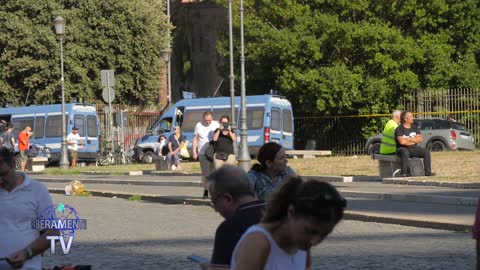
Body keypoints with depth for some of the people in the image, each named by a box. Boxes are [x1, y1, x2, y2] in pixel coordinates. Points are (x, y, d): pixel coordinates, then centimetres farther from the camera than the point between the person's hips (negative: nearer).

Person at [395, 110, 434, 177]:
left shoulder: (415, 127, 11)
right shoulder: (399, 129, -6)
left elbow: (420, 139, 0)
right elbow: (402, 141, -21)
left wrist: (408, 139, -12)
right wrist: (414, 140, -8)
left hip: (413, 149, 6)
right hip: (403, 148, -6)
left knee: (426, 152, -16)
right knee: (405, 153, -40)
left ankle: (428, 172, -15)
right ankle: (404, 173, -39)